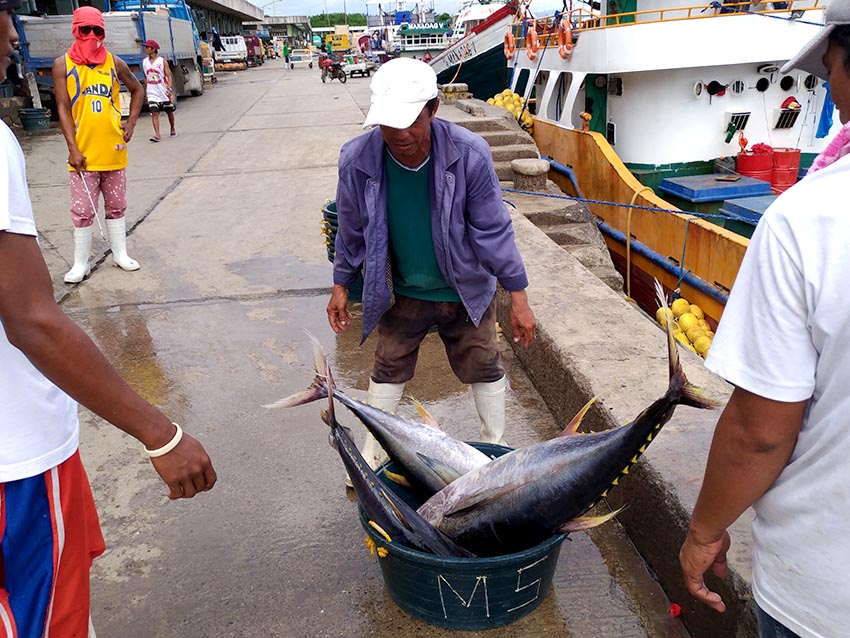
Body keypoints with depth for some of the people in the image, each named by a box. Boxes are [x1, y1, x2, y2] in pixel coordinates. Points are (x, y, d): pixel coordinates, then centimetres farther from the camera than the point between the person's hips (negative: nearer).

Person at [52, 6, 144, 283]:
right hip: (83, 153, -2)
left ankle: (120, 254, 26)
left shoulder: (114, 62, 4)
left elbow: (137, 90, 19)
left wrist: (131, 123, 7)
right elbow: (63, 109, -6)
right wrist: (73, 148, -13)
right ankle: (81, 263, 11)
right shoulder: (63, 64, -2)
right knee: (83, 211, 1)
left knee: (116, 206, 13)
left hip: (113, 151, 3)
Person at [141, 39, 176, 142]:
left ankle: (173, 129, 37)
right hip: (152, 93, 2)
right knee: (154, 113, -11)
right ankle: (157, 135, -17)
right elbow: (146, 77, 16)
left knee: (169, 112, 13)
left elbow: (169, 76, -10)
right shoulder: (144, 62, 6)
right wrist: (145, 91, 17)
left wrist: (169, 89, -24)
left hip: (164, 92, -2)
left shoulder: (162, 61, -6)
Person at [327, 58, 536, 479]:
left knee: (484, 368, 13)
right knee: (388, 371, 15)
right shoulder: (357, 159, -19)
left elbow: (492, 228, -15)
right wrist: (341, 286, 7)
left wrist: (517, 295, -12)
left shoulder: (469, 153, -24)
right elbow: (351, 230, -2)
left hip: (465, 290, -1)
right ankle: (373, 456, 37)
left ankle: (497, 448, 38)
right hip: (399, 293, 1)